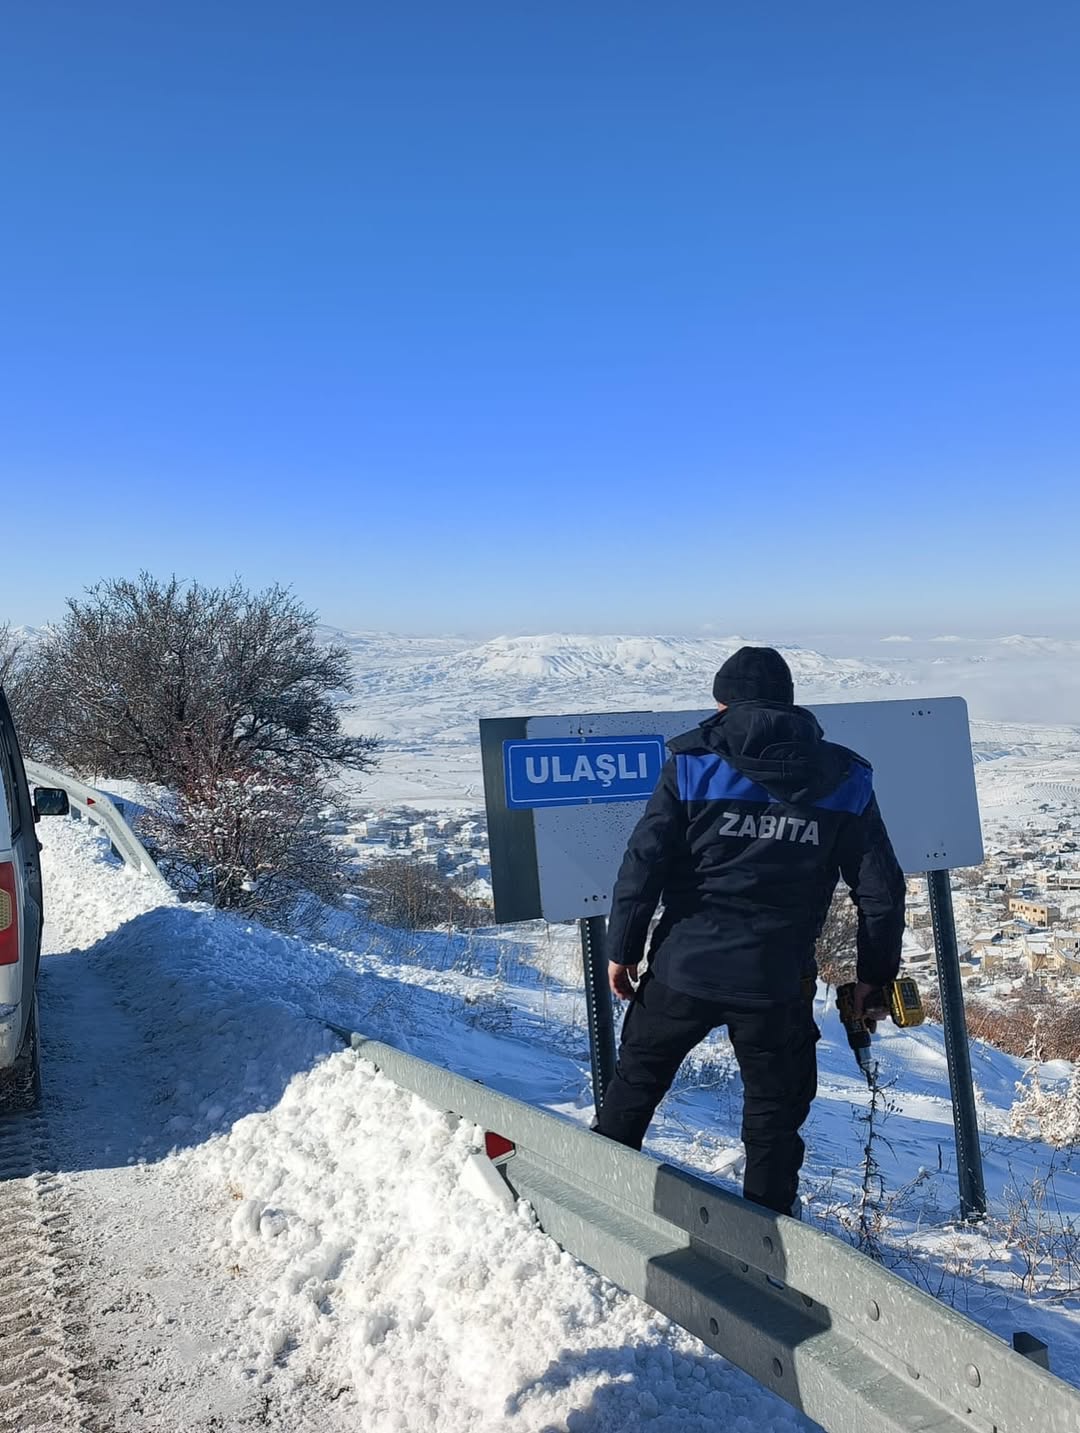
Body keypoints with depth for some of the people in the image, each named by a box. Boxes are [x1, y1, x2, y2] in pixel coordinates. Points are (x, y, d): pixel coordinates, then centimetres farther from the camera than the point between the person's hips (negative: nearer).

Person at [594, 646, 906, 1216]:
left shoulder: (693, 763, -6)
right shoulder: (845, 779, 1)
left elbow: (643, 863, -9)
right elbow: (881, 889, 3)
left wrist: (622, 948, 1)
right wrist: (875, 974, 13)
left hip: (684, 967, 0)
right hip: (777, 982, 1)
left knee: (637, 1079, 22)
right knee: (775, 1111, 19)